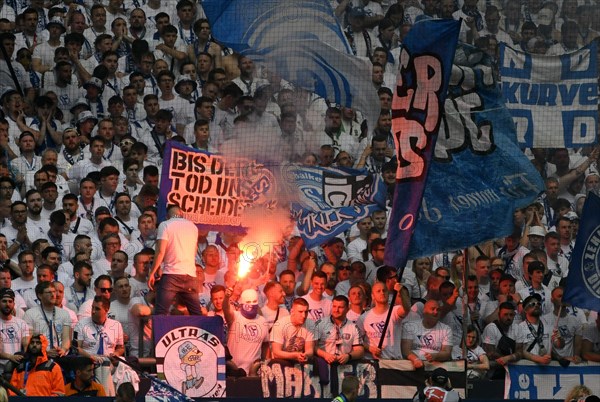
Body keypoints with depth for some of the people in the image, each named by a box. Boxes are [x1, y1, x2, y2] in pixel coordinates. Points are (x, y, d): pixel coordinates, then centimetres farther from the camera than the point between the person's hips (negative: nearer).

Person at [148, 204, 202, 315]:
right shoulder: (193, 226, 15)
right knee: (196, 313, 8)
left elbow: (160, 252, -9)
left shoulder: (165, 225, 0)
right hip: (190, 274, 4)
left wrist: (152, 273, -3)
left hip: (171, 274, -4)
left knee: (161, 313, -9)